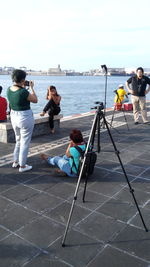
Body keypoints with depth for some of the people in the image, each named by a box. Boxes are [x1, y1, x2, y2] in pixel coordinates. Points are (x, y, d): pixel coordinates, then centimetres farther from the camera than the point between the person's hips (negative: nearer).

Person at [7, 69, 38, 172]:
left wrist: (23, 87, 12)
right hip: (25, 118, -8)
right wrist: (31, 88, -1)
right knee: (25, 142, 7)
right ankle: (22, 166, 17)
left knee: (18, 140, 25)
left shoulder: (9, 90, -1)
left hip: (13, 116, 8)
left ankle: (15, 162, 35)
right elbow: (35, 100, -9)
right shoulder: (23, 92, -24)